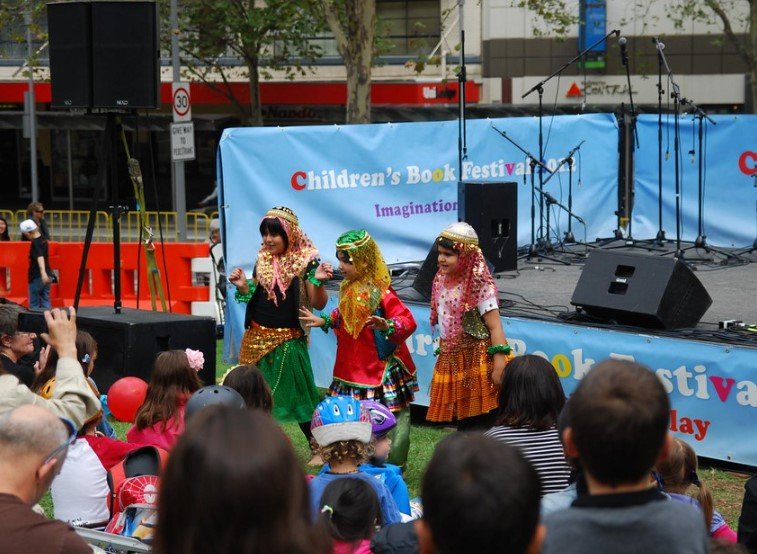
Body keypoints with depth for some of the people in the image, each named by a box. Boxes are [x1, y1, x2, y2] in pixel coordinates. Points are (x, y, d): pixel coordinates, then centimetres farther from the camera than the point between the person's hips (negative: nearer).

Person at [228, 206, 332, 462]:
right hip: (257, 336, 5)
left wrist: (318, 282, -26)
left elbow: (318, 304, -8)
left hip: (288, 339, -5)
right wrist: (242, 286, -4)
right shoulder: (262, 260, 7)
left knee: (298, 394, -3)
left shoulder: (305, 261, -8)